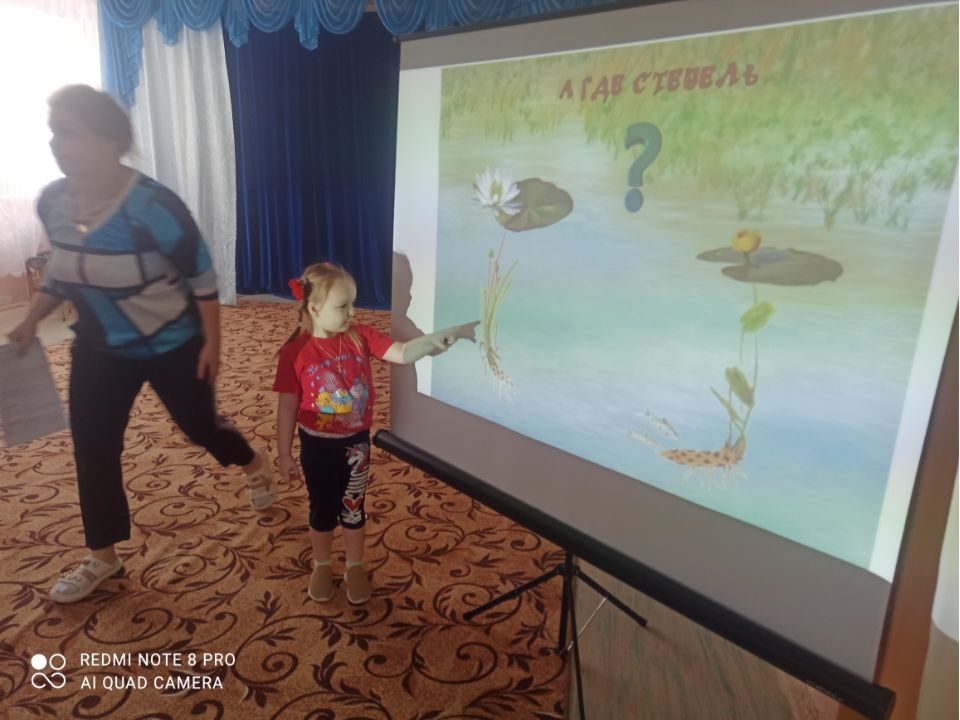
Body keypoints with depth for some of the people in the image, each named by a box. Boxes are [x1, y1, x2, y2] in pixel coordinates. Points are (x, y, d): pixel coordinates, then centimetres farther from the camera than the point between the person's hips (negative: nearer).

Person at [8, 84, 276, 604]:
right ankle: (101, 558, 27)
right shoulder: (52, 201, -6)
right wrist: (30, 322, 7)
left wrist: (211, 341, -13)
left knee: (200, 426, 11)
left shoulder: (152, 207, -25)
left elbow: (202, 276, -16)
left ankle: (255, 467, 46)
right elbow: (60, 269, 12)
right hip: (98, 351, 6)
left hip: (172, 346, -5)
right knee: (92, 449, 7)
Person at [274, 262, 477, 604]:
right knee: (322, 509, 18)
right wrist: (285, 454, -4)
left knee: (353, 508, 18)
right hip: (316, 445, -1)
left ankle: (355, 567, 39)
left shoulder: (360, 336, -11)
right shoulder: (295, 351, -16)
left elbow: (403, 353, -22)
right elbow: (288, 406, -9)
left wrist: (446, 335, -38)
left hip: (355, 443, 2)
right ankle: (322, 566, 42)